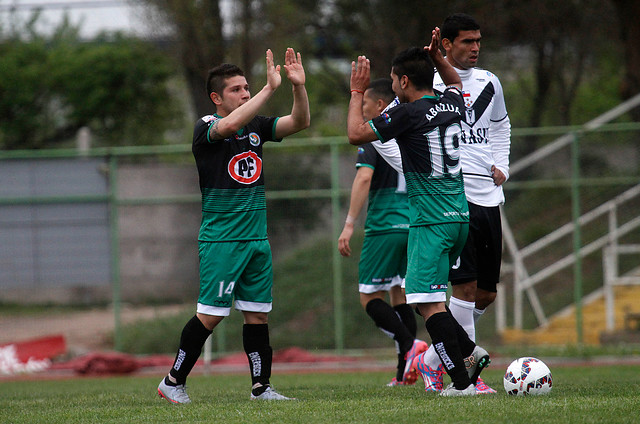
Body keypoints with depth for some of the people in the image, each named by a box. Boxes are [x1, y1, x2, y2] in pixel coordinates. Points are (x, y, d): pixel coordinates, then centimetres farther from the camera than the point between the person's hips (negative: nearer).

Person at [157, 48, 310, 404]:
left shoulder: (256, 126, 11)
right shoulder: (206, 128, -7)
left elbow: (300, 122, 5)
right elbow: (229, 125, -29)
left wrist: (299, 86, -12)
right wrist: (270, 88, -30)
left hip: (257, 238, 6)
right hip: (221, 238, -6)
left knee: (258, 314, 5)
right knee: (210, 314, -6)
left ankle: (261, 386, 10)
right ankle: (174, 381, 6)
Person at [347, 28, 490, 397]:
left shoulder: (409, 114, -13)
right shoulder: (451, 105, 9)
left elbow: (356, 134, -7)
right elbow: (456, 83, 36)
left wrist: (358, 93, 4)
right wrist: (437, 57, 23)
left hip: (431, 221, -9)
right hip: (460, 217, 9)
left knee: (429, 303, -9)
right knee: (424, 297, 19)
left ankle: (461, 381, -14)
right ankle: (470, 352, 10)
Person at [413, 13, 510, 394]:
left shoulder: (489, 83, 13)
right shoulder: (428, 83, -4)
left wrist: (502, 166, 15)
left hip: (488, 195, 7)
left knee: (487, 293, 7)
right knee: (466, 286, -13)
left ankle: (432, 360, 22)